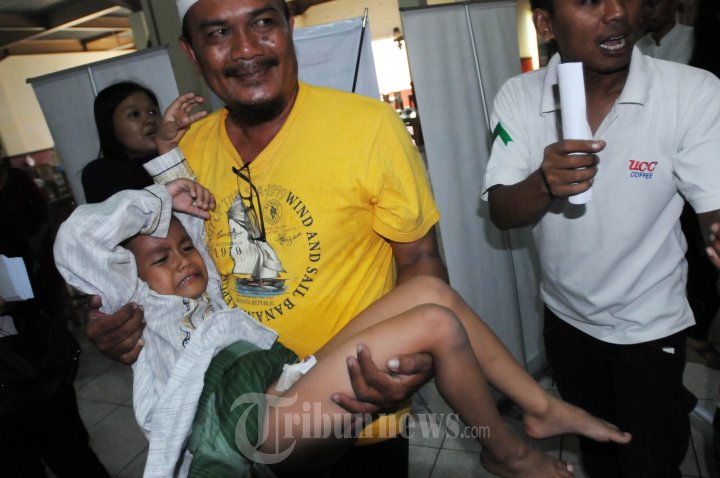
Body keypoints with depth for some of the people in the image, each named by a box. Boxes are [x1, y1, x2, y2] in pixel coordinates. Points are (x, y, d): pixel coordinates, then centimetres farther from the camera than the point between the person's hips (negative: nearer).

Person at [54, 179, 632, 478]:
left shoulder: (208, 292, 29)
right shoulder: (138, 309, 11)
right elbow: (76, 240, -3)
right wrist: (161, 198, 3)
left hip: (294, 382, 9)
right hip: (253, 418, -9)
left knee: (429, 289, -9)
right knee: (436, 324, -21)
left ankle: (542, 407, 0)